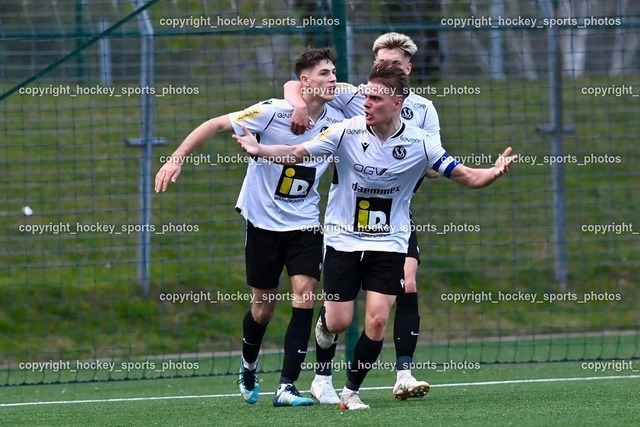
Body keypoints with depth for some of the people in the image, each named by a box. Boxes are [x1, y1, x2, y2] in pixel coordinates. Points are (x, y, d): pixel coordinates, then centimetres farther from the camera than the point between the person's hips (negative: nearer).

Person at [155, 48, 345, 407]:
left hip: (305, 221, 2)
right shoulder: (274, 112, -18)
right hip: (264, 219, -2)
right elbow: (216, 125, -14)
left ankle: (287, 386, -13)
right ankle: (249, 367, 36)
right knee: (264, 306, 5)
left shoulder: (336, 122, -6)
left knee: (304, 294, -15)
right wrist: (177, 158, -20)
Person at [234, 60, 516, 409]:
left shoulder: (419, 143, -10)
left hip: (388, 244, 0)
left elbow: (468, 177, -8)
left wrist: (495, 172, -29)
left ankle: (351, 390, 8)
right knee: (339, 321, -2)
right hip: (343, 240, 0)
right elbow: (297, 153, -11)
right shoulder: (347, 132, -12)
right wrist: (259, 150, -29)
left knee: (377, 319, -11)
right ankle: (325, 318, 38)